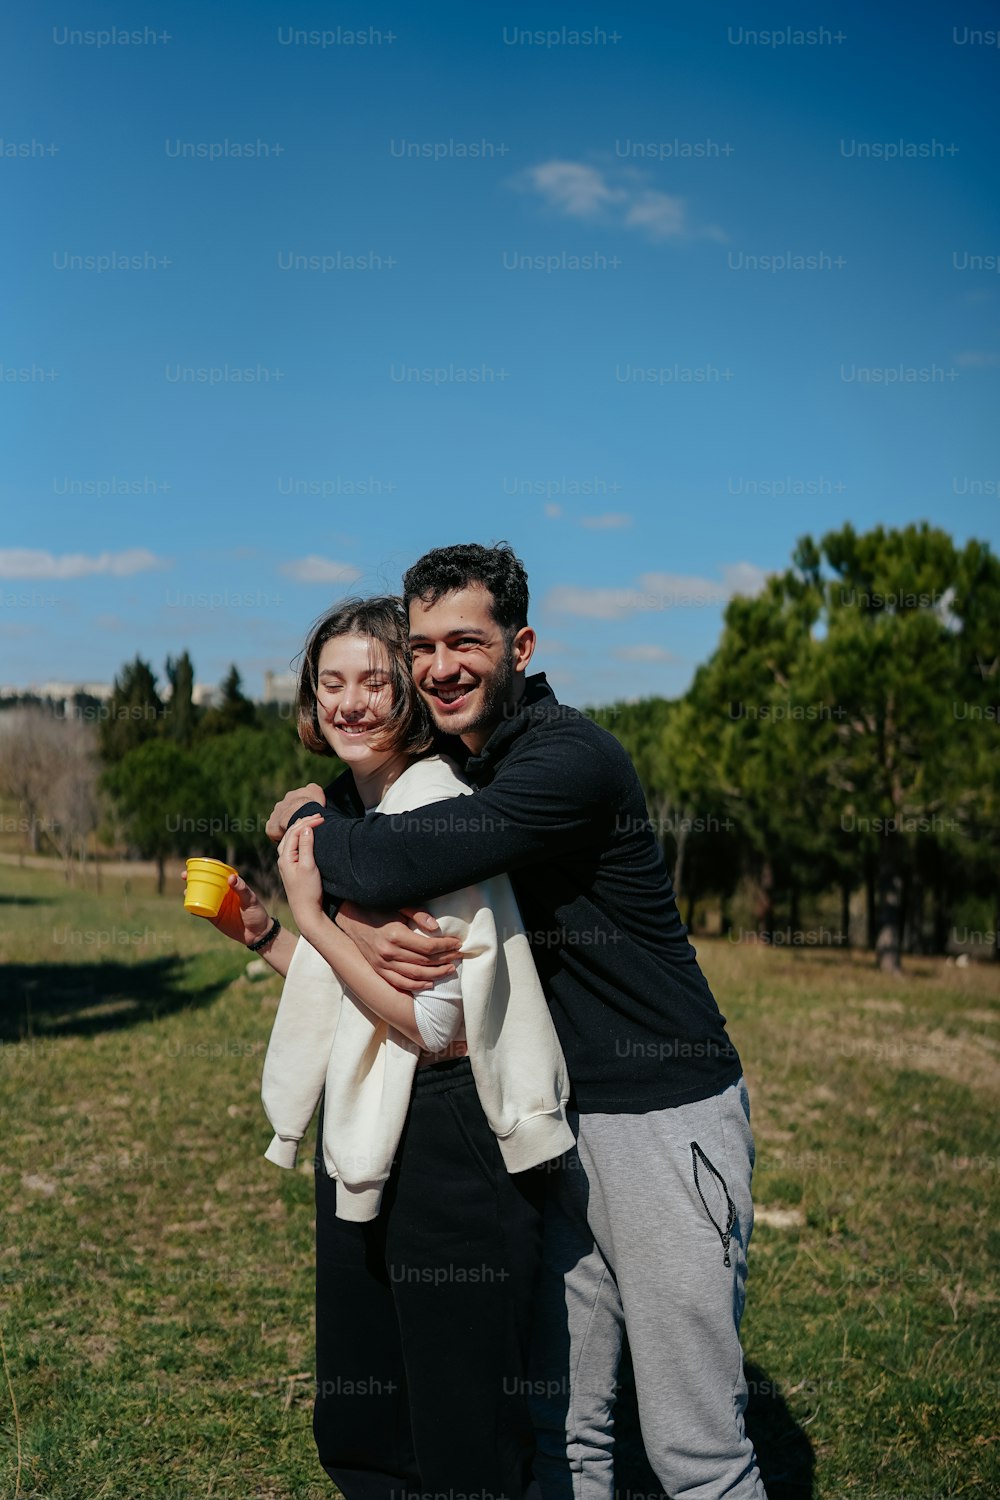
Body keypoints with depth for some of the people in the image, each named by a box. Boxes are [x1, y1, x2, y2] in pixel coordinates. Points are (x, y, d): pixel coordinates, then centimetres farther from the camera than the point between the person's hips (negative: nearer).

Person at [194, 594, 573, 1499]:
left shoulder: (443, 816, -17)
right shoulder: (348, 813, 11)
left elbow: (431, 1025, -22)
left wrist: (312, 918, -20)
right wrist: (263, 937, 7)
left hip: (450, 1145, -9)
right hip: (365, 1140, 9)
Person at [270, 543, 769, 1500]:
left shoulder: (573, 758, -19)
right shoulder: (443, 772, 10)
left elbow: (401, 863, -28)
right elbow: (351, 881, 5)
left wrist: (308, 823, -7)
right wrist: (360, 926, -19)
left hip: (664, 1120, -7)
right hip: (553, 1118, 8)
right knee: (561, 1422, 14)